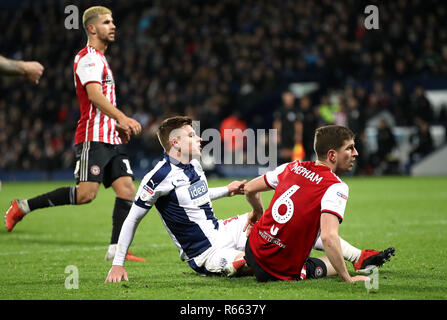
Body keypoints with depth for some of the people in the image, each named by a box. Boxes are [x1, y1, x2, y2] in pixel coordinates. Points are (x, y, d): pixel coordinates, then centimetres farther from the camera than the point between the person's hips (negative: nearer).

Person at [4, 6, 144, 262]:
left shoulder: (100, 58, 23)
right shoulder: (88, 57, -8)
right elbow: (95, 96, -22)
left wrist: (119, 125, 19)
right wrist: (123, 118, -32)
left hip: (111, 138, 9)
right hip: (93, 137, -9)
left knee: (127, 191, -3)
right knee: (86, 194, -16)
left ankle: (116, 250, -3)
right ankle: (23, 206, -4)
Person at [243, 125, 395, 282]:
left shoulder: (293, 167, 1)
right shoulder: (336, 187, -19)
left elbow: (249, 189, 12)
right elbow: (328, 237, -32)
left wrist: (258, 212, 34)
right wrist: (348, 279, -23)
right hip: (283, 272, -7)